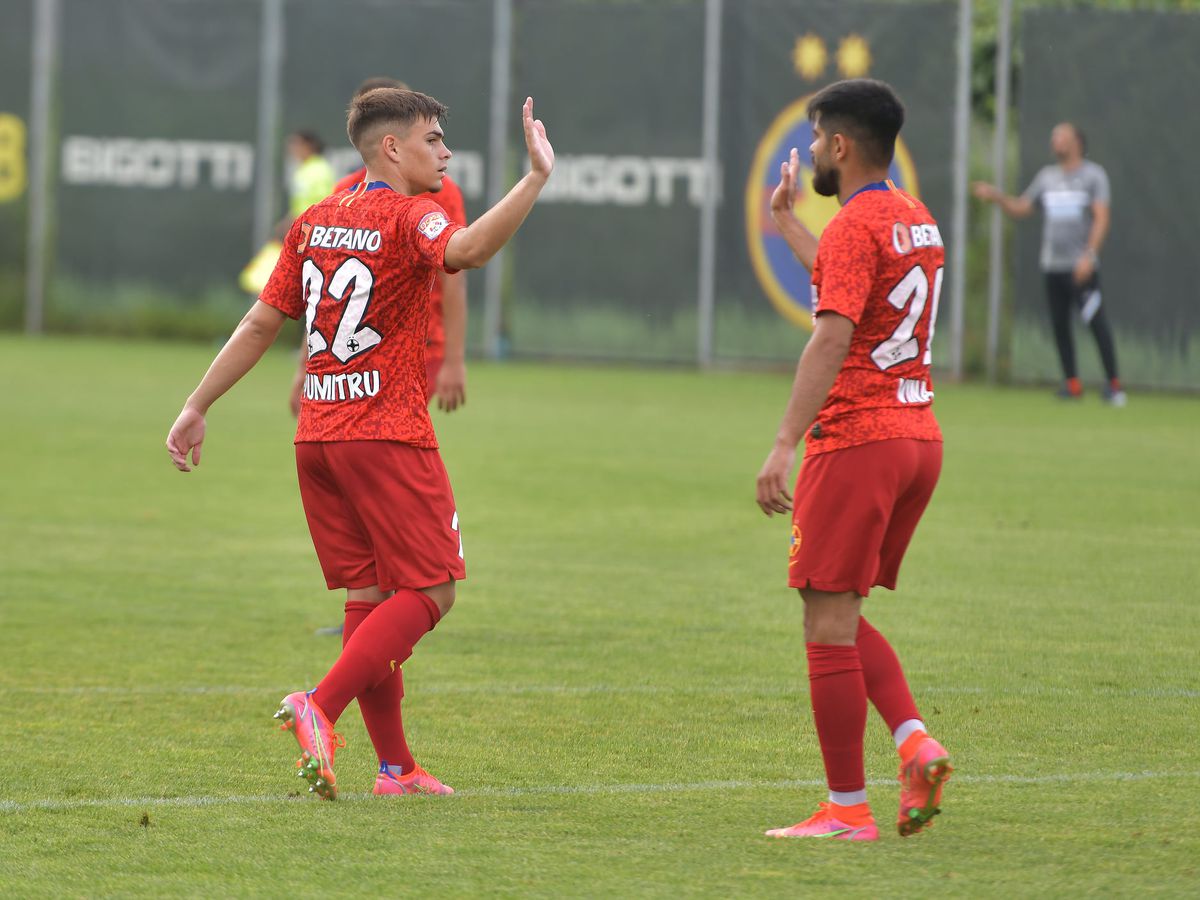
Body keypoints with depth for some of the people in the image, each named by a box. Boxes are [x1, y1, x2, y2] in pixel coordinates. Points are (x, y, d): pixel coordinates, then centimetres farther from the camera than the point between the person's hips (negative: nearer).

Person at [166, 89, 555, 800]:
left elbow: (262, 322, 15)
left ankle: (396, 765, 12)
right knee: (431, 591, -4)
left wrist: (198, 407, 20)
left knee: (370, 595, 11)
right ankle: (321, 707, -20)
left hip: (317, 435, 8)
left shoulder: (316, 222, 13)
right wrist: (537, 178, -36)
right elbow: (467, 249, -33)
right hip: (389, 434, -8)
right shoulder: (408, 218, -9)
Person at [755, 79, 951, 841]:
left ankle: (847, 810, -2)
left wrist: (785, 445, -27)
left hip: (856, 441, -9)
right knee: (842, 616, 17)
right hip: (919, 436, 9)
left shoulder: (856, 225, -13)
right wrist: (786, 221, 44)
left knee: (829, 621, -3)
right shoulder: (916, 220, 15)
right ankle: (916, 742, -2)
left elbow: (832, 336, -23)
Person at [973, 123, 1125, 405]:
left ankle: (1113, 384, -8)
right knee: (1059, 326, 5)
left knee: (1096, 322, -12)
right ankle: (1072, 383, 14)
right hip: (1052, 265, 6)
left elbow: (1102, 218, -10)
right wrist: (996, 197, 2)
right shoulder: (1047, 176, 16)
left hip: (1081, 266, -6)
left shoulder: (1093, 175, -2)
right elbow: (1020, 209, 20)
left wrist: (1089, 255, -21)